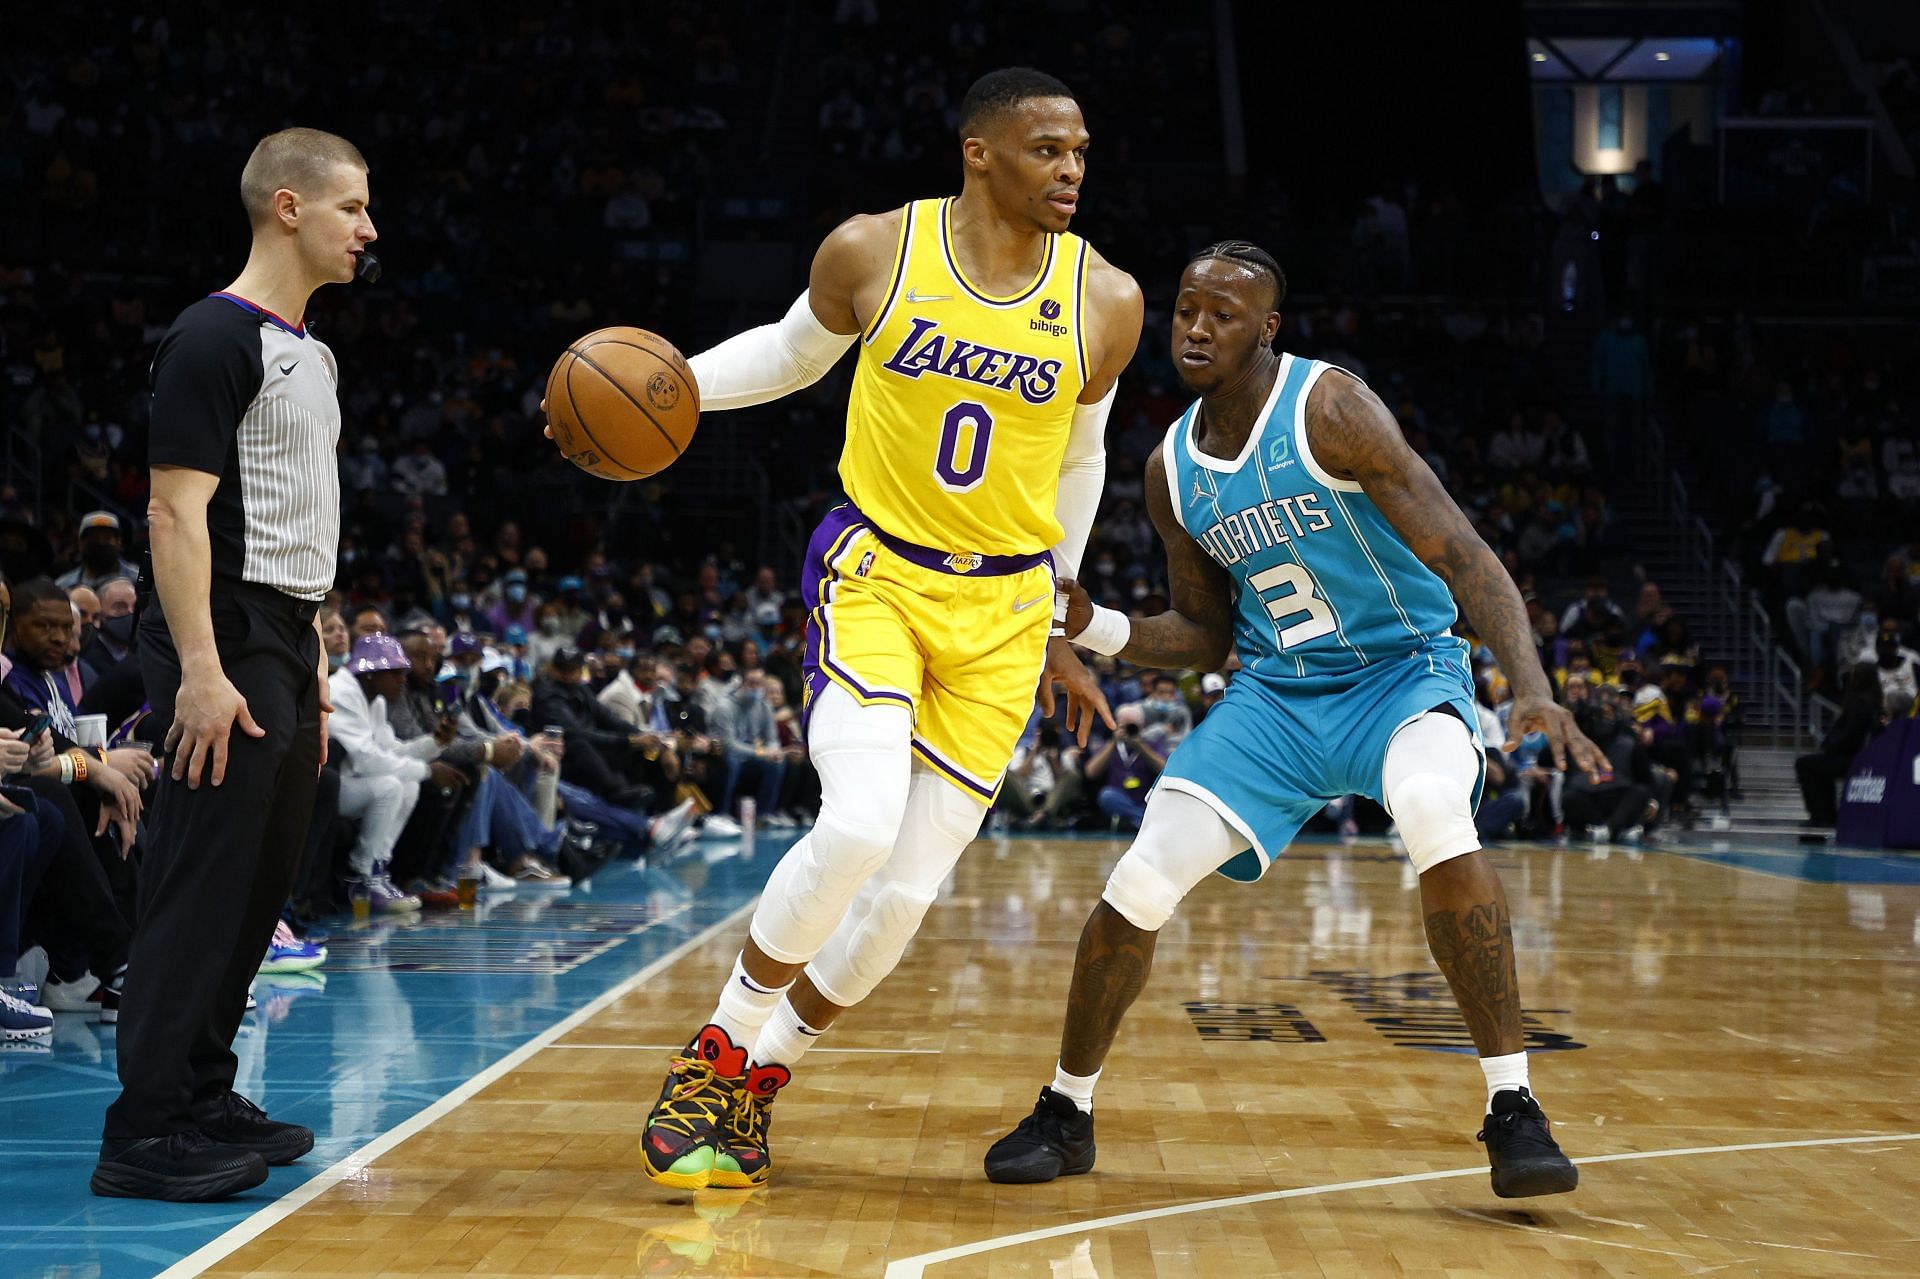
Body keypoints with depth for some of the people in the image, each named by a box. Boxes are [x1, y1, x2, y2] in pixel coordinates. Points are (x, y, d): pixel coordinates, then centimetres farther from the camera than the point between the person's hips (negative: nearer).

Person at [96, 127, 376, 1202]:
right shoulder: (216, 337, -11)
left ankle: (204, 1100, 21)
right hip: (228, 645, -10)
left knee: (258, 890, 12)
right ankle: (146, 1134, -7)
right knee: (201, 891, -10)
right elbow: (178, 511, -17)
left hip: (288, 650, 10)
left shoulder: (311, 353, 18)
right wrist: (201, 669, -23)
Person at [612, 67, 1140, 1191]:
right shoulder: (873, 252, -7)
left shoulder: (1105, 302, -3)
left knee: (909, 891, -2)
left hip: (1000, 610, 2)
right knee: (857, 827, -25)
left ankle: (760, 1075, 22)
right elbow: (792, 352, 13)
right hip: (875, 573, -2)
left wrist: (1057, 626, 18)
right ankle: (721, 1049, -1)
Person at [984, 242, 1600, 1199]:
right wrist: (1096, 627, -7)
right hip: (1277, 695, 5)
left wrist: (1531, 688, -37)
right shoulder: (1173, 470, 1)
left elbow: (1462, 553, -23)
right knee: (1141, 883, -9)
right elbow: (1207, 637, 12)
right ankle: (1066, 1111, 15)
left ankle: (1513, 1108, -27)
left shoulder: (1329, 408, -17)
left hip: (1404, 672, -5)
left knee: (1433, 812, -38)